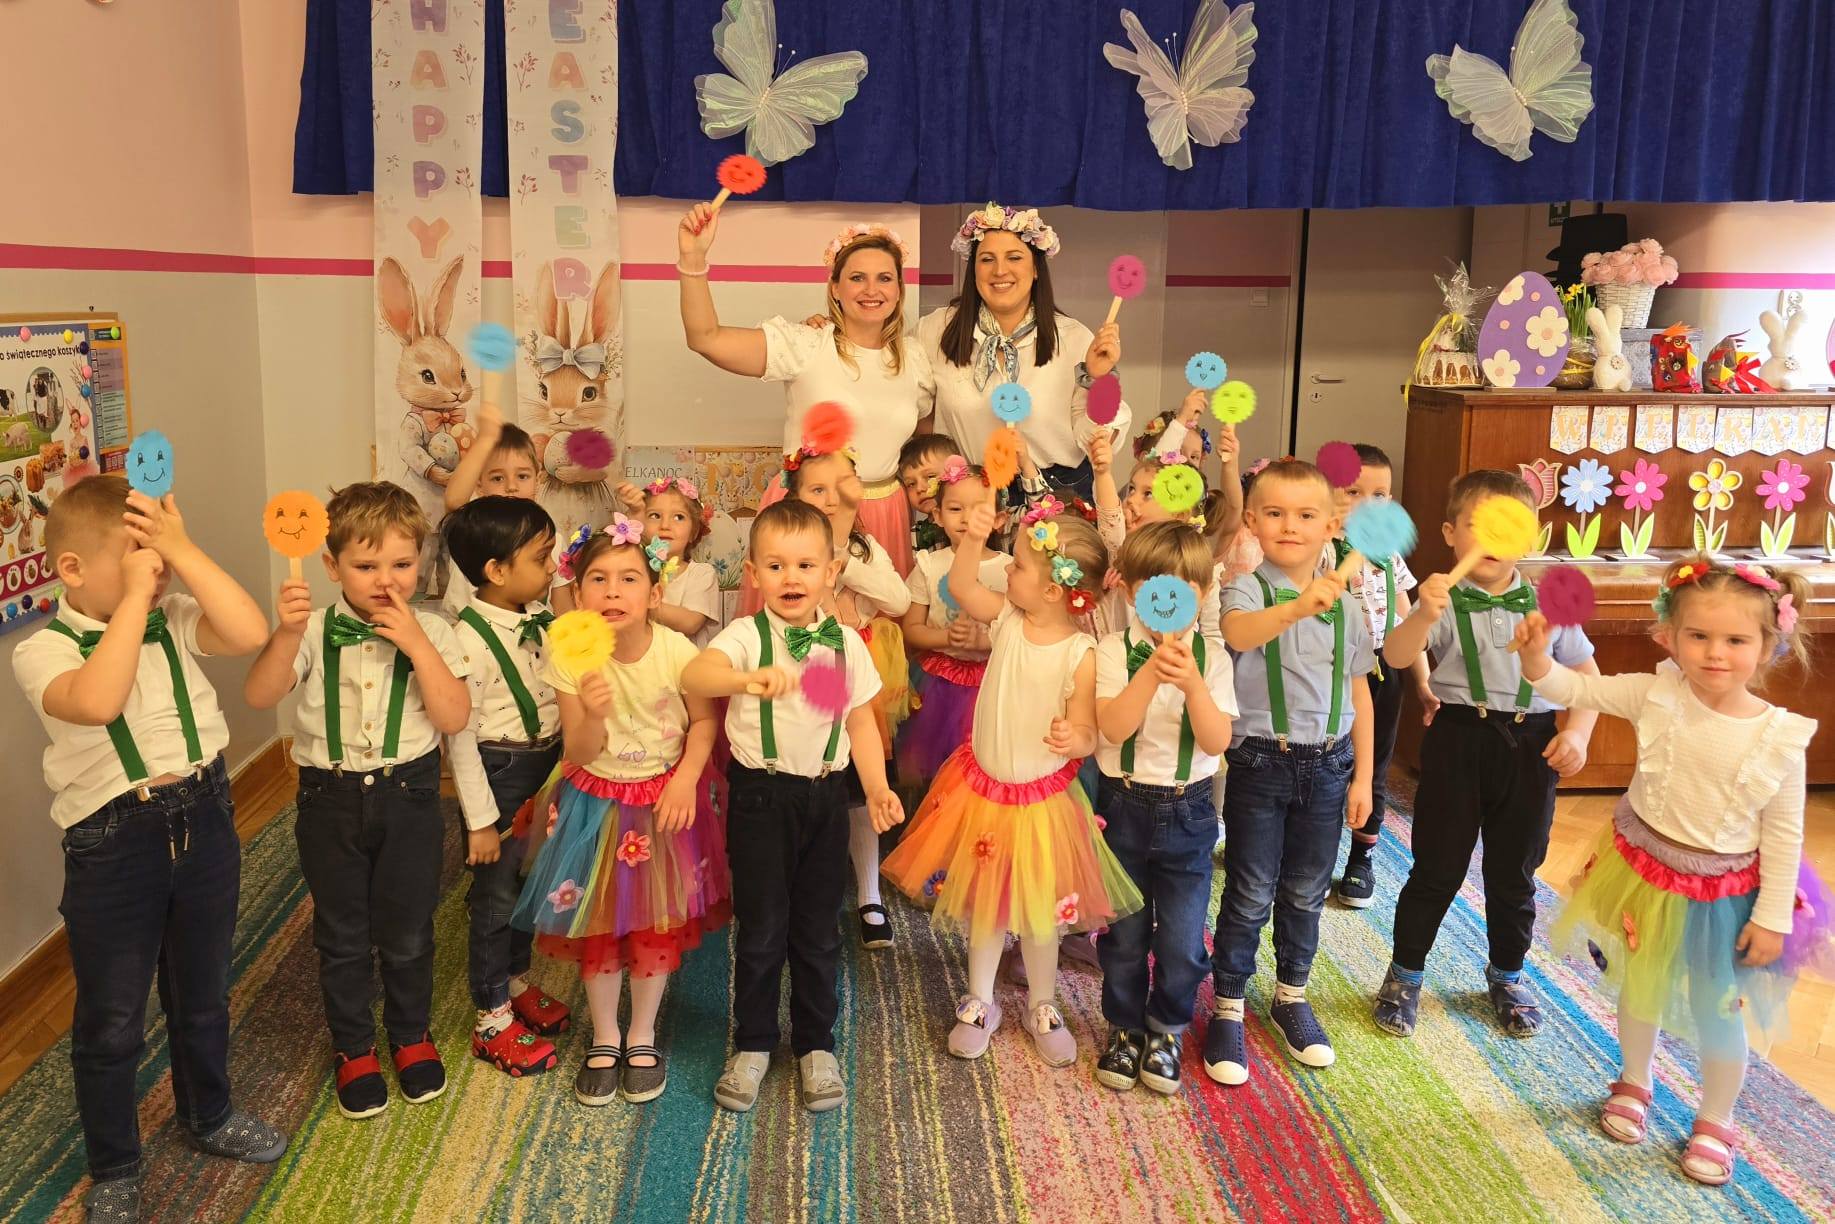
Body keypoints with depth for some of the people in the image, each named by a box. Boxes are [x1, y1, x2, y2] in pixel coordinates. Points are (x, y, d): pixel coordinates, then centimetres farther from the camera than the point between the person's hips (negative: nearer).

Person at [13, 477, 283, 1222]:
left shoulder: (176, 621, -1)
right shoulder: (43, 652, -12)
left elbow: (250, 634, -20)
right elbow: (97, 700, -33)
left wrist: (183, 552, -21)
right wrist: (135, 593, -29)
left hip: (204, 818, 4)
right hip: (114, 843, -4)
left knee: (203, 991, 22)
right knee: (111, 1021, 11)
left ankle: (209, 1116, 47)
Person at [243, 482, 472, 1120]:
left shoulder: (431, 632, -6)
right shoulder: (315, 632, -7)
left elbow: (454, 718, -14)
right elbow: (259, 695, -18)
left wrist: (416, 646, -22)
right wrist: (288, 633, -33)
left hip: (408, 795, 0)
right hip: (331, 798, 0)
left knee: (407, 931, 13)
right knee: (341, 935, 14)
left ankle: (411, 1035, 37)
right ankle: (353, 1048, 33)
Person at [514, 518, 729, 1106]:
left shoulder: (676, 650, -19)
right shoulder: (570, 658, -17)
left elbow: (703, 720, -5)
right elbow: (580, 753, -15)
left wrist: (686, 778, -18)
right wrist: (593, 713, -36)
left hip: (664, 800, 0)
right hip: (597, 804, 0)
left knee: (658, 925, 11)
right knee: (597, 927, 12)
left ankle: (642, 1036, 33)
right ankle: (604, 1038, 33)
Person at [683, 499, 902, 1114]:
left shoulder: (846, 642, 2)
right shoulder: (746, 636, -10)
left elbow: (861, 722, 9)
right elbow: (693, 675, -30)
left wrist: (878, 787, -2)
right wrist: (748, 678, -50)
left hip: (825, 794, 3)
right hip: (761, 796, -3)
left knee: (818, 928, 12)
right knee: (761, 927, 6)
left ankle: (816, 1046, 29)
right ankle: (752, 1046, 26)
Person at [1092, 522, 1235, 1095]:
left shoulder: (1211, 656, -4)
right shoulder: (1115, 650, -7)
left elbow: (1216, 741, -13)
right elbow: (1113, 727, -20)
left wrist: (1192, 682, -28)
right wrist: (1152, 672, -32)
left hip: (1187, 811, 1)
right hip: (1124, 806, 0)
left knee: (1183, 940, 5)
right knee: (1124, 934, 12)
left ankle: (1166, 1031, 29)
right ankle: (1124, 1028, 33)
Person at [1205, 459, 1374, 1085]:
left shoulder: (1344, 603, 2)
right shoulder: (1246, 589, -11)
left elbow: (1358, 692, 8)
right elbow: (1238, 632, -36)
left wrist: (1362, 775, 8)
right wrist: (1298, 606, -54)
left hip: (1327, 764, 4)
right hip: (1261, 762, -4)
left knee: (1306, 892, 16)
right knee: (1250, 893, 5)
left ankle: (1292, 995, 37)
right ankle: (1228, 1009, 21)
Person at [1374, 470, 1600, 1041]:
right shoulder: (1443, 602, -8)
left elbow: (1587, 676, 9)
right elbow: (1396, 656, -25)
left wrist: (1577, 732, -7)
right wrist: (1424, 615, -44)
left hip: (1530, 747, 3)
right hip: (1458, 741, -2)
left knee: (1514, 874, 16)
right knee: (1437, 869, 7)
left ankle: (1507, 977, 36)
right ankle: (1404, 976, 24)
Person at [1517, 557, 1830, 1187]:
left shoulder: (1780, 737, -19)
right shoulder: (1657, 696, -17)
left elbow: (1784, 833, -12)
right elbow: (1573, 689, -16)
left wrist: (1773, 917, -9)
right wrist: (1536, 653, -37)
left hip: (1725, 894, -2)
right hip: (1644, 869, 2)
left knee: (1718, 1014, 12)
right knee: (1639, 990, 22)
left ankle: (1715, 1121, 38)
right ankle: (1634, 1082, 48)